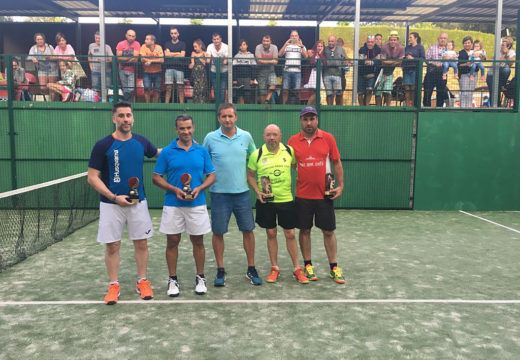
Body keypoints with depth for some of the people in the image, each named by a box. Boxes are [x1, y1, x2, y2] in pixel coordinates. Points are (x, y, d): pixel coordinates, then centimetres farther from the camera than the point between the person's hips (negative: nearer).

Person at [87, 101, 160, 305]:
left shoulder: (141, 142, 2)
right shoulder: (103, 145, -8)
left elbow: (158, 153, 22)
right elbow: (92, 177, -6)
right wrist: (114, 197, -16)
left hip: (138, 202, 3)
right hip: (111, 204, -2)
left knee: (141, 243, 8)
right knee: (112, 246, 5)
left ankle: (142, 282, 23)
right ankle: (113, 286, 20)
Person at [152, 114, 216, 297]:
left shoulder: (202, 151, 4)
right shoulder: (167, 152, -1)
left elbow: (211, 175, 6)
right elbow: (157, 177, 0)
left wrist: (199, 188, -12)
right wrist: (174, 189, -14)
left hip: (197, 204, 1)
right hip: (173, 205, -1)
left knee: (198, 241, 8)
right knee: (172, 242, 6)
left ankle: (200, 278, 23)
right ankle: (173, 280, 20)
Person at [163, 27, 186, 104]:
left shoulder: (182, 44, 11)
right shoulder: (167, 43, 16)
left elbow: (182, 55, -3)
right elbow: (166, 54, 1)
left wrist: (171, 54, 1)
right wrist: (178, 53, 1)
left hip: (179, 67, -1)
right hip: (169, 67, 1)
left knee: (180, 88, -3)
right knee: (168, 88, -1)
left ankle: (182, 104, -1)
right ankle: (166, 104, 1)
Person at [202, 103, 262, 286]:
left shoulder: (246, 137, 3)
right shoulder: (210, 138, -2)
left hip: (242, 191, 2)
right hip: (219, 193, -1)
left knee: (248, 230, 6)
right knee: (218, 232, 5)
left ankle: (251, 269, 20)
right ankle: (220, 270, 21)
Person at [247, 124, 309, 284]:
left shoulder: (289, 151, -1)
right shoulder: (256, 154, -4)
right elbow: (250, 175, 4)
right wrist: (258, 191, -9)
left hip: (286, 199, 0)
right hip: (265, 201, 0)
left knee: (290, 234, 5)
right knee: (271, 233, 8)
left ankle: (297, 269, 18)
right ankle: (274, 268, 23)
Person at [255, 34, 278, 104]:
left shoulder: (274, 47, -4)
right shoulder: (258, 47, -9)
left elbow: (275, 61, -9)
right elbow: (258, 61, -17)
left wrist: (264, 61, -19)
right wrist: (270, 61, -16)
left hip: (271, 71, 1)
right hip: (261, 71, -1)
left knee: (273, 85, -24)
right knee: (262, 92, -1)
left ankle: (267, 101, -12)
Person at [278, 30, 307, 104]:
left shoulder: (301, 46, 14)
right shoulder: (287, 46, 15)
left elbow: (306, 56, -4)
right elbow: (279, 54, -2)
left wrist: (302, 46, -19)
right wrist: (285, 44, -14)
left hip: (297, 71, 0)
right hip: (287, 71, 0)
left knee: (297, 90, -5)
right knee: (285, 90, -3)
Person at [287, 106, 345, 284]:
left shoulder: (328, 138, 0)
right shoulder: (293, 141, 1)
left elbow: (336, 163, 5)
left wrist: (340, 186, -2)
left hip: (325, 194, 0)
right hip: (302, 195, 1)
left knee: (328, 231, 6)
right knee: (304, 230, 8)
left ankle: (334, 268, 18)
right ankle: (308, 265, 23)